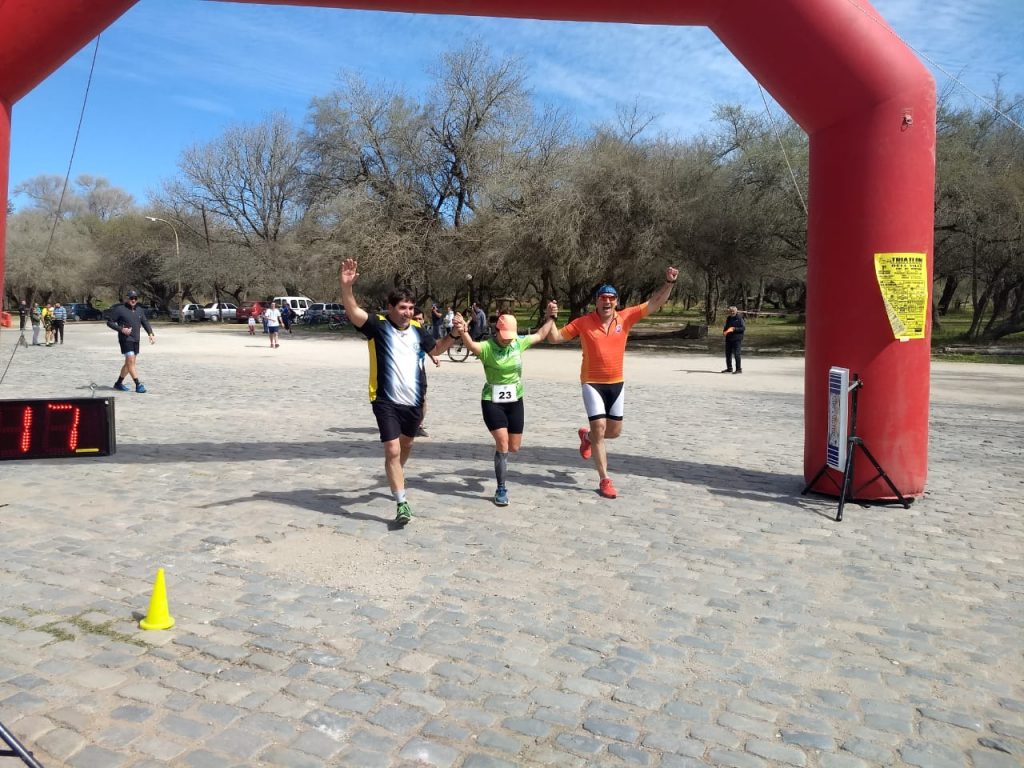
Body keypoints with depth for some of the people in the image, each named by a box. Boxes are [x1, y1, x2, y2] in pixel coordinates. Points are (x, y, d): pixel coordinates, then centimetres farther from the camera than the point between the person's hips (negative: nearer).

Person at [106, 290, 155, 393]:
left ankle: (118, 383, 25)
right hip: (125, 339, -7)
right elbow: (109, 322, -4)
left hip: (136, 340, 7)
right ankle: (138, 385, -15)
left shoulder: (139, 310, 13)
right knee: (131, 361, -13)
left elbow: (145, 322, 17)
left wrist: (151, 334, 1)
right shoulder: (119, 309, -5)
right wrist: (121, 329, -18)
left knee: (129, 363, 11)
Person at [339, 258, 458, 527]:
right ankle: (402, 503, -3)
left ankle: (396, 479, 53)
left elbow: (437, 348, 23)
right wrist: (346, 285, -42)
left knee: (407, 444, 24)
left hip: (414, 401, 5)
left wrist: (454, 335, 3)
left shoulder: (417, 331, 5)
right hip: (386, 402, -5)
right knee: (392, 450, -11)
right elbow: (353, 312, -25)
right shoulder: (378, 326, -9)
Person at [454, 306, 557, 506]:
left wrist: (550, 318, 7)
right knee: (502, 442, -13)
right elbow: (471, 345, -39)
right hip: (492, 402, -5)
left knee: (514, 447, 8)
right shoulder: (487, 347, -17)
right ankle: (502, 489, 1)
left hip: (515, 401, 5)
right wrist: (463, 333, -58)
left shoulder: (519, 343, -1)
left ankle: (500, 454, 46)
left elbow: (540, 335, 15)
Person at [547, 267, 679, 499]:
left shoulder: (626, 317, -5)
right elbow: (555, 338, -4)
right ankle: (605, 480, 1)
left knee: (615, 431, 11)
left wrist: (669, 282, -16)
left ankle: (587, 436, 45)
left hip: (617, 383, 4)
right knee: (599, 427, -10)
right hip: (592, 383, -3)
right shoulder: (583, 322, -10)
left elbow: (655, 303, -4)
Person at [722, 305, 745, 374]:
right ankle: (729, 368, 21)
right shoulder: (728, 318, 14)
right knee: (728, 353, 10)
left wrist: (734, 329, -20)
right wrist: (724, 331, 4)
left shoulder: (739, 318, -7)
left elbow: (743, 328, -13)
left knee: (736, 354, -8)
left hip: (737, 339, -7)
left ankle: (739, 369, -2)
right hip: (729, 338, 7)